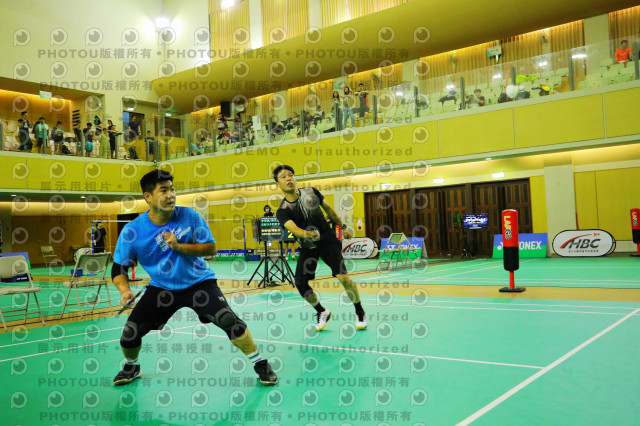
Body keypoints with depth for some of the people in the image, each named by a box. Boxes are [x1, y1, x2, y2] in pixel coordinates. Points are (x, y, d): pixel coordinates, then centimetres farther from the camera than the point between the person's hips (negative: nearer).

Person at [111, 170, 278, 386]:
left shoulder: (189, 216, -12)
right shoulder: (132, 230, -11)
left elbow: (211, 247, -10)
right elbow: (119, 269, -3)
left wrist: (178, 246, -23)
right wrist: (125, 290, -23)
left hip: (198, 282, -2)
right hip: (160, 288, 2)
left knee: (228, 320, -21)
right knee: (129, 333, -6)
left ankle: (260, 364, -2)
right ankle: (131, 367, 30)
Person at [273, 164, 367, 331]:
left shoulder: (311, 192, -5)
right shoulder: (283, 211, -13)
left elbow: (328, 209, 12)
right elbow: (293, 228, -33)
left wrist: (342, 226, 17)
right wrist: (306, 233, -53)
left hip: (328, 240, 0)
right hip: (308, 247, 1)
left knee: (342, 276, -17)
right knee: (300, 282, -12)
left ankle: (360, 312, 6)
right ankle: (322, 312, 15)